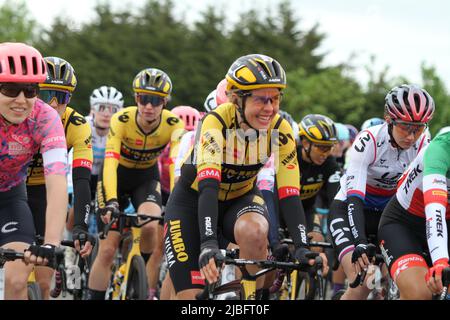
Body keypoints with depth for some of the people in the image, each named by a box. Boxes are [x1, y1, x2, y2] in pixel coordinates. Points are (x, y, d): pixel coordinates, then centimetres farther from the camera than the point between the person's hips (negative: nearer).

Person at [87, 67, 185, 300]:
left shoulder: (173, 124, -25)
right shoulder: (121, 120, -29)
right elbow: (110, 162, -38)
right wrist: (111, 202, -51)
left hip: (146, 177, 1)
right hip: (117, 176, -1)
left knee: (150, 227, -27)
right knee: (107, 250, -7)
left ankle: (147, 292, -5)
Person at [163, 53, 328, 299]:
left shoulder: (280, 131, -20)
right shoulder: (216, 123, -31)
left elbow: (289, 195, -22)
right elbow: (208, 187, -41)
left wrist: (302, 248, -35)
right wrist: (209, 244, -53)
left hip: (241, 198, 3)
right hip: (193, 199, -3)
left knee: (254, 232, -35)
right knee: (192, 296, -14)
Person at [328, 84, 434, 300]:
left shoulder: (423, 146, -15)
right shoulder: (368, 141, -27)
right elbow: (354, 198, -33)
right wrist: (360, 244, -46)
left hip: (387, 211, 4)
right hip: (349, 209, -4)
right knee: (361, 285, -22)